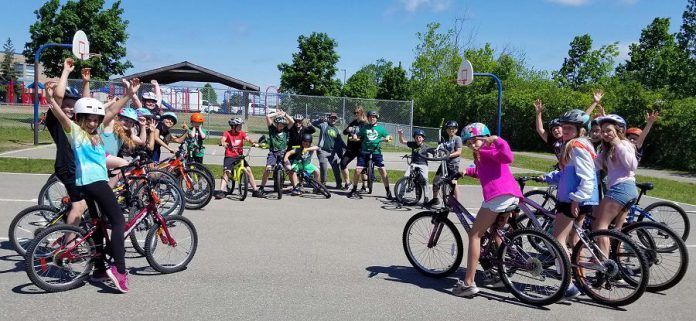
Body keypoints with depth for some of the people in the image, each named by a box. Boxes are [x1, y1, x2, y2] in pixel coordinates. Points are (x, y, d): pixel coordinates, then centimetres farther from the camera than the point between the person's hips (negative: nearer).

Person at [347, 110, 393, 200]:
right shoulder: (364, 128, 10)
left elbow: (389, 137, 11)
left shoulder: (380, 128, 7)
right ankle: (354, 190, 11)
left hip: (376, 152, -1)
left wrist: (387, 138, -12)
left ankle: (388, 192, 5)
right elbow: (358, 137, 12)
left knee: (383, 171, -8)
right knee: (357, 170, -6)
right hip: (365, 152, 1)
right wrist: (355, 137, -10)